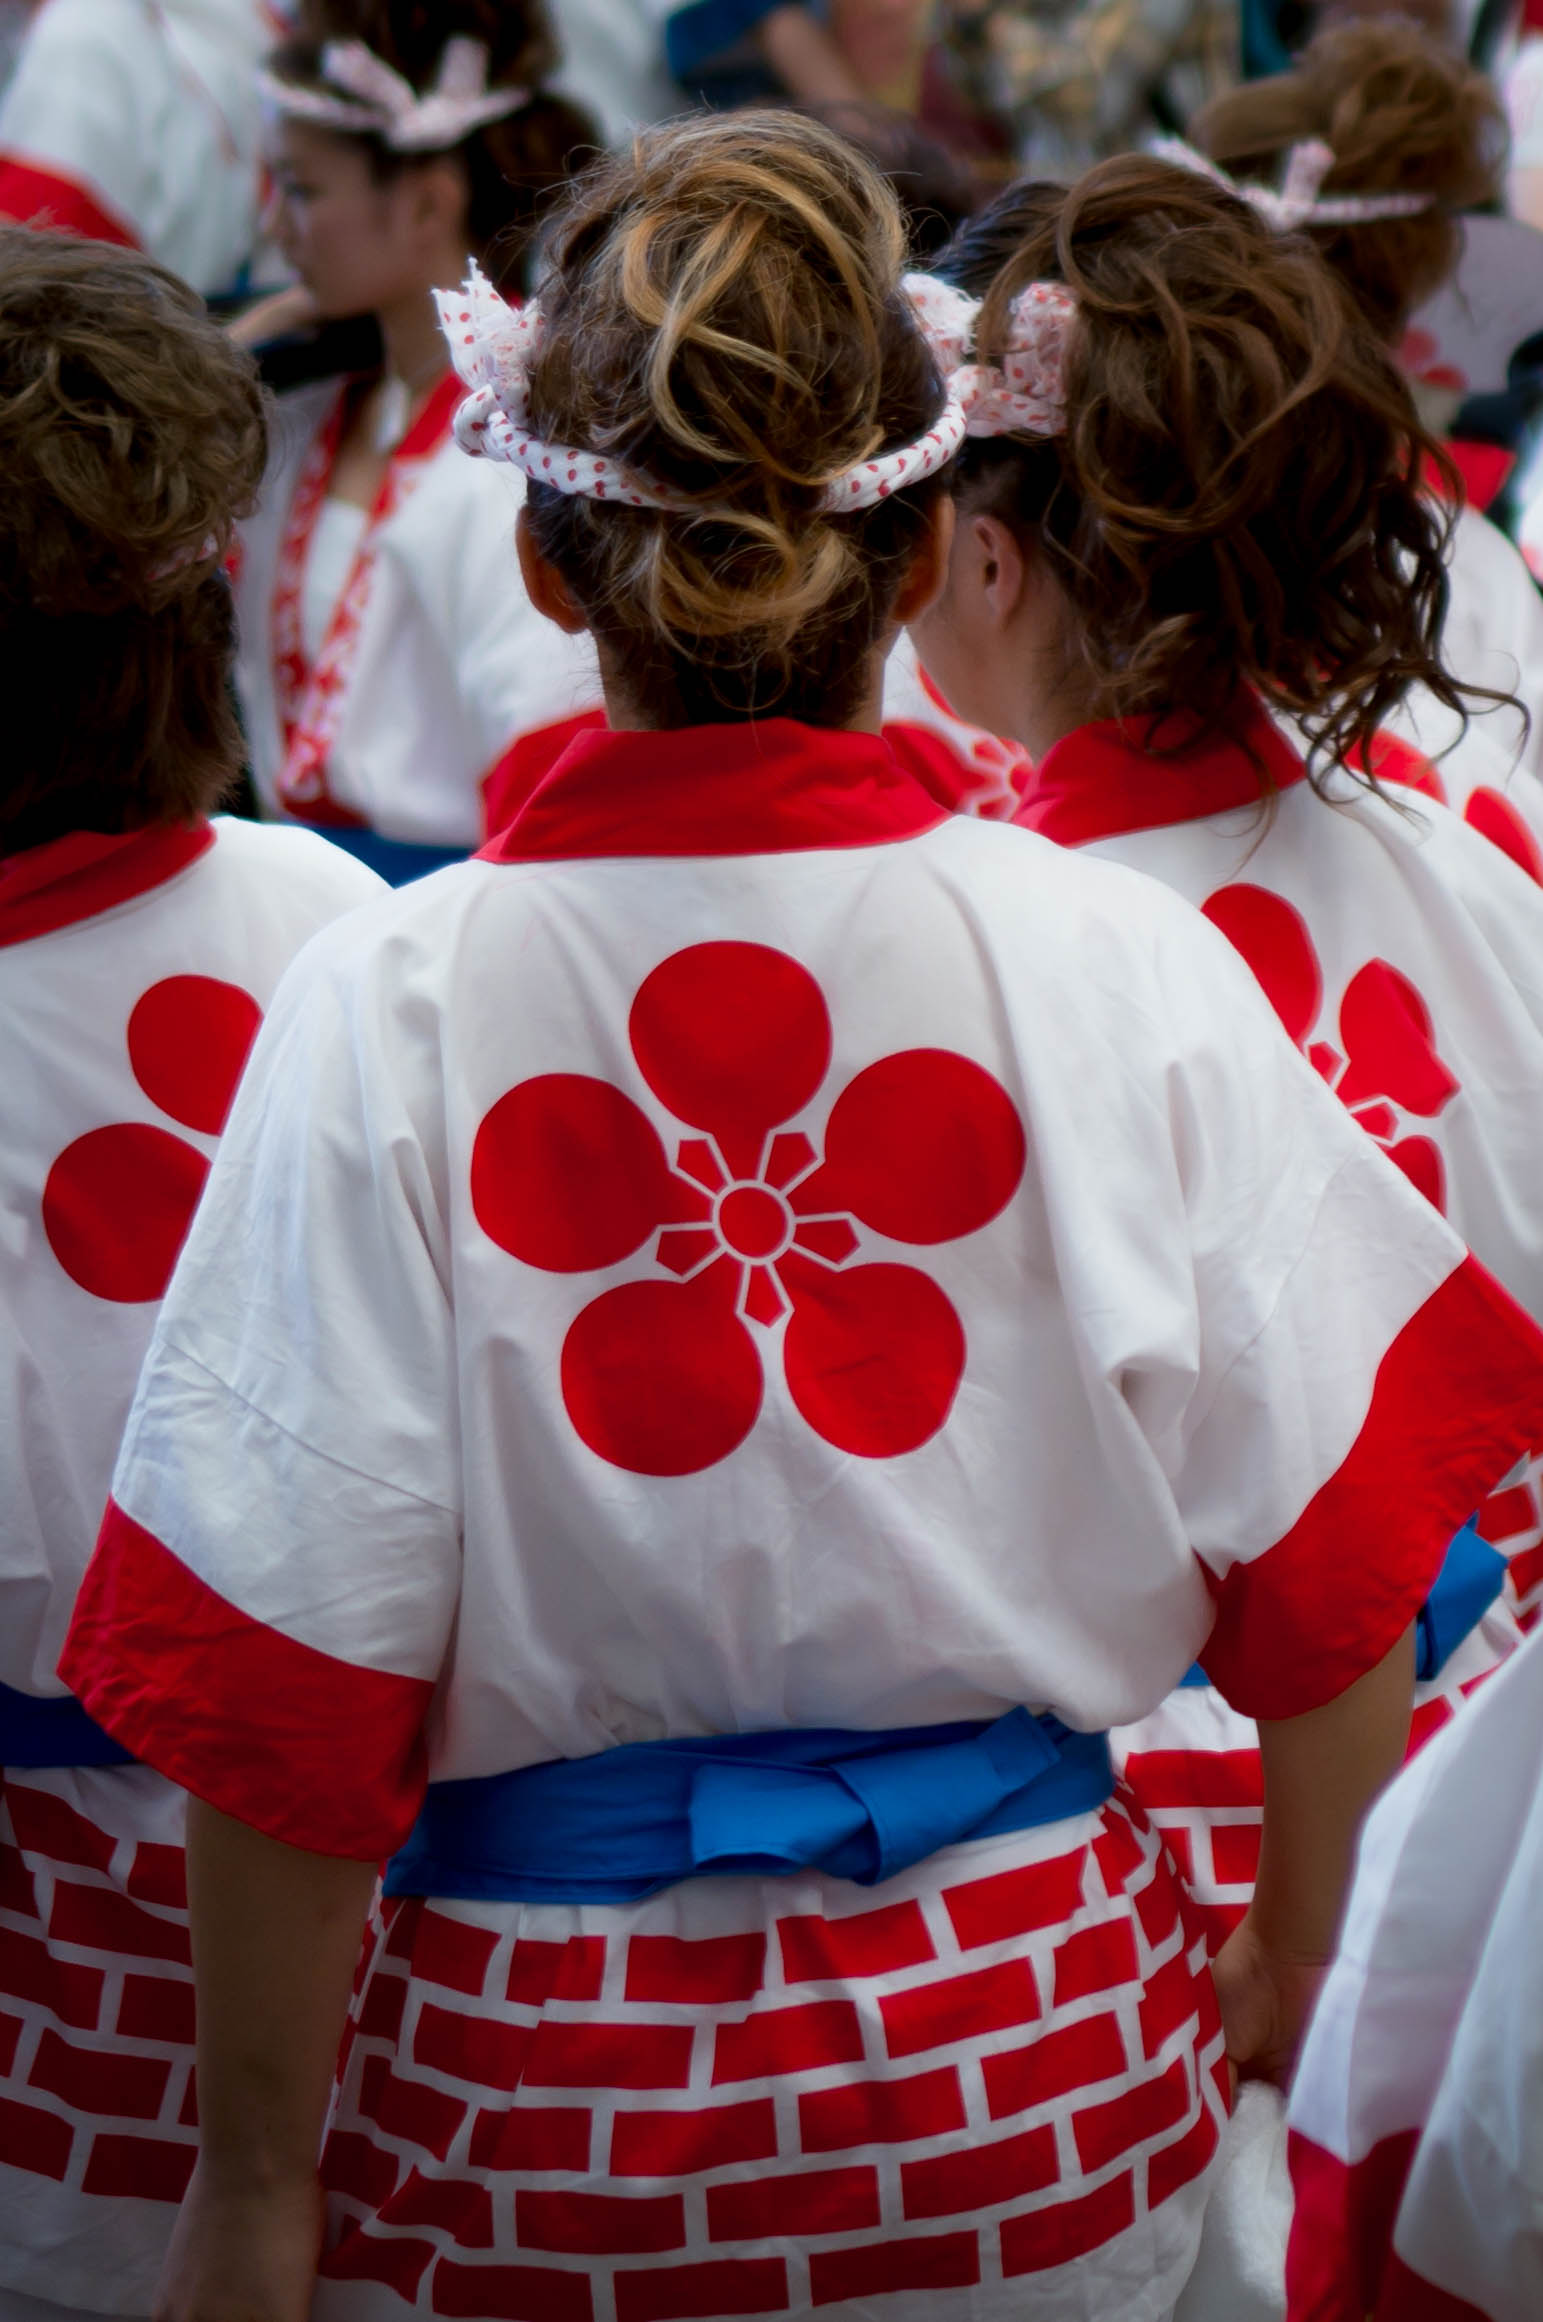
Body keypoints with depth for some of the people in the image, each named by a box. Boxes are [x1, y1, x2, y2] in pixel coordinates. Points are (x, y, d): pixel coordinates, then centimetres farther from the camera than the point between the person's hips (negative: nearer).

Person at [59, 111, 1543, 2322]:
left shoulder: (387, 1017, -16)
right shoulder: (1128, 972, -11)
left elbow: (287, 1704, -13)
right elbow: (1327, 1559, -3)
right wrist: (1292, 1970, 14)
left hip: (542, 2109, -1)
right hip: (1035, 2050, 1)